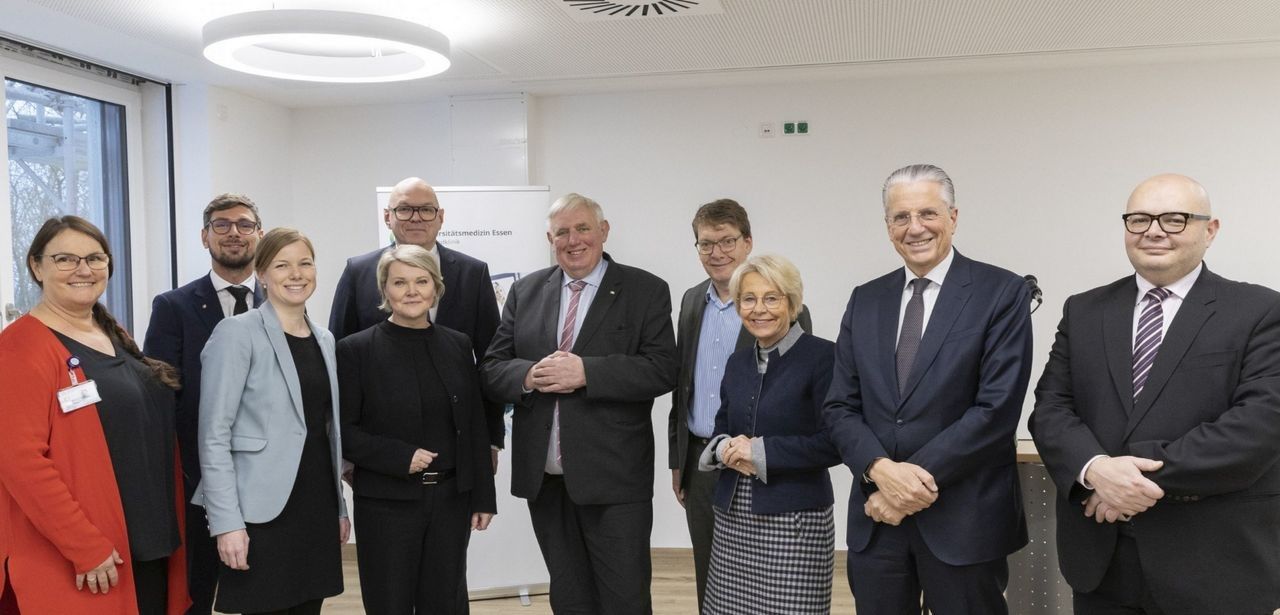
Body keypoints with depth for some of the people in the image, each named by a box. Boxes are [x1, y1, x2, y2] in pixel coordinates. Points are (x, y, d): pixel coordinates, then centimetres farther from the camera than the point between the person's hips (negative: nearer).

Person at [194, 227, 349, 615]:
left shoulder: (324, 339, 12)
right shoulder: (237, 333, -8)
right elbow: (214, 436, -12)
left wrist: (339, 506, 15)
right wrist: (226, 522, -17)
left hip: (317, 509, 6)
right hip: (263, 513, -6)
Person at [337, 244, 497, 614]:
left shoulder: (458, 345, 5)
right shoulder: (356, 349, -6)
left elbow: (475, 428, 7)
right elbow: (342, 430, -7)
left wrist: (483, 497, 6)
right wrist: (400, 457, -18)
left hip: (451, 499, 3)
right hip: (387, 503, -3)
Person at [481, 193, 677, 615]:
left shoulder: (646, 290, -2)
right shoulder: (526, 291, 9)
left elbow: (663, 370, -12)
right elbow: (491, 369, 7)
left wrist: (585, 372, -20)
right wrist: (529, 375, -15)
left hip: (613, 477, -4)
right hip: (544, 477, 4)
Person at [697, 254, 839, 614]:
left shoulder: (823, 356, -9)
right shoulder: (737, 362, 11)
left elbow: (835, 443, -14)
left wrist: (763, 452, -16)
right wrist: (726, 449, -6)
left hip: (794, 519, -5)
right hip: (732, 517, 6)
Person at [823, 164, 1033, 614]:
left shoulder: (1002, 293, -5)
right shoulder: (865, 300, 8)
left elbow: (997, 408, -13)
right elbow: (841, 407, 5)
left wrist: (919, 477, -15)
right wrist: (882, 471, -13)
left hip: (963, 522, -3)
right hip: (876, 519, 4)